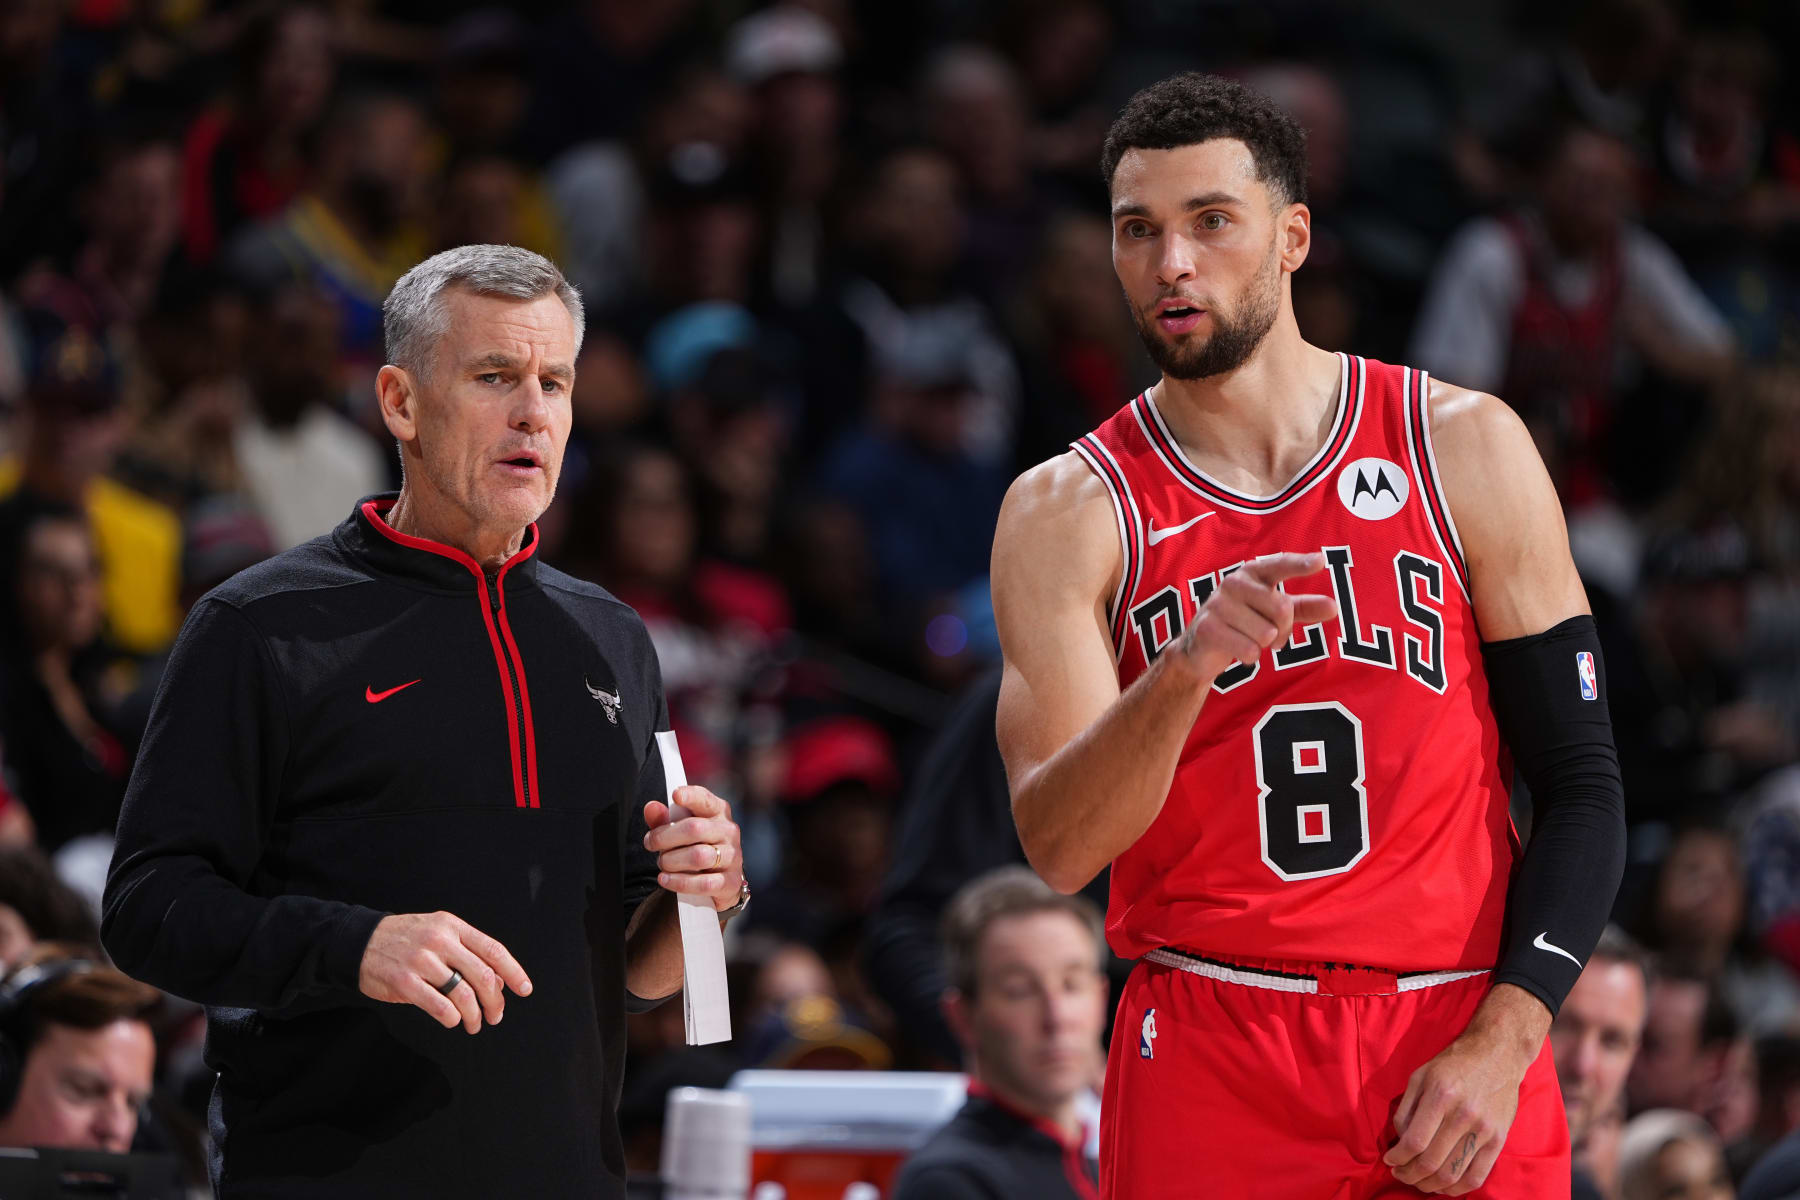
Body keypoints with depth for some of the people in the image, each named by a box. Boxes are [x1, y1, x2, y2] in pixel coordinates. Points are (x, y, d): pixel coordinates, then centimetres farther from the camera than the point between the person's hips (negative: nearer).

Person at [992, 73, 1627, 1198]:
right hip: (1209, 1057, 0)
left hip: (1459, 1055, 0)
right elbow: (1059, 847, -10)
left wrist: (1501, 1044, -9)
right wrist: (1184, 674, -27)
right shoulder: (1068, 514, 1)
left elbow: (1583, 788, 3)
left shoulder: (1467, 450, 3)